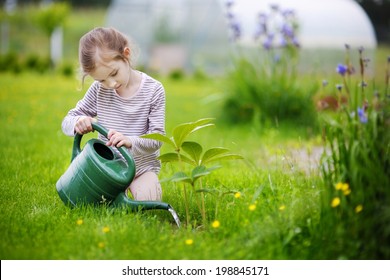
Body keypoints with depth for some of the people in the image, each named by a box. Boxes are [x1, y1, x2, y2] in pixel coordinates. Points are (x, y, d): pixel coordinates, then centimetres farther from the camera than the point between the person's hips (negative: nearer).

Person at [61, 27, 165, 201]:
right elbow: (67, 122, 0)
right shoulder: (99, 90, -5)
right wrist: (77, 122, -26)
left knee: (147, 199, -25)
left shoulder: (153, 90, -12)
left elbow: (157, 138, -13)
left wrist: (129, 141, -35)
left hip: (142, 166, -2)